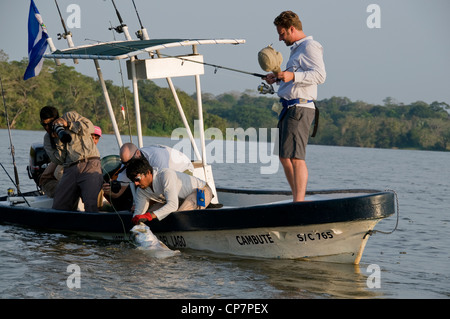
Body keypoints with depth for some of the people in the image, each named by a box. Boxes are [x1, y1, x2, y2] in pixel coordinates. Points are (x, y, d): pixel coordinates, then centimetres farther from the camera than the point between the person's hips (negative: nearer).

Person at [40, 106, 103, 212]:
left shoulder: (70, 116, 12)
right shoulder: (47, 138, 19)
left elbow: (89, 127, -2)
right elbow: (59, 160, 8)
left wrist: (68, 124, -4)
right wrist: (58, 140, -3)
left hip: (89, 164, -5)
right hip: (70, 170, 5)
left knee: (91, 205, -24)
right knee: (58, 207, -4)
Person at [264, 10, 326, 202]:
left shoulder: (310, 47, -9)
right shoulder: (297, 49, 23)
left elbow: (320, 75, -22)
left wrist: (293, 76, -31)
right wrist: (278, 78, 21)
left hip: (300, 109, -11)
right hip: (289, 108, 11)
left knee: (295, 157, -16)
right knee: (283, 156, 15)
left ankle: (299, 203, -17)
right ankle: (297, 199, 22)